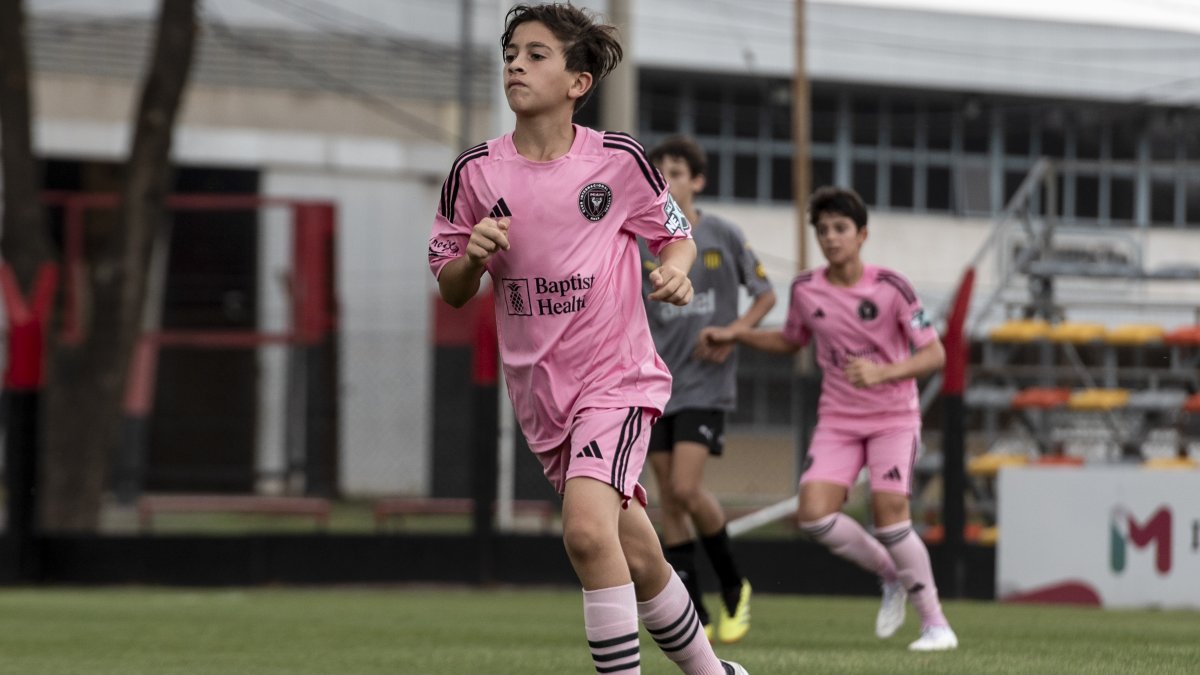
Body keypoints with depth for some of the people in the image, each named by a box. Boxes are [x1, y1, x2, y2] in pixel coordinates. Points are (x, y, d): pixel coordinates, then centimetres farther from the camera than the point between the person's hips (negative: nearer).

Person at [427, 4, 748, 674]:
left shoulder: (619, 160, -6)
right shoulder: (476, 173, 0)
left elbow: (676, 234, 9)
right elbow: (451, 289, 8)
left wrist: (677, 268, -13)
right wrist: (473, 256, -13)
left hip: (617, 374, -4)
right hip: (540, 389, 4)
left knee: (587, 529, -27)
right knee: (639, 561, 12)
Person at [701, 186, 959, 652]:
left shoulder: (890, 288, -13)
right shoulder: (806, 290, 0)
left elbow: (934, 354, -13)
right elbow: (790, 341, 21)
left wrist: (882, 372, -28)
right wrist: (735, 335, 9)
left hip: (893, 416, -4)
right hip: (838, 419, 4)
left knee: (888, 510, -21)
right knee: (814, 513, -17)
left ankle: (935, 624, -7)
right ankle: (892, 577, 8)